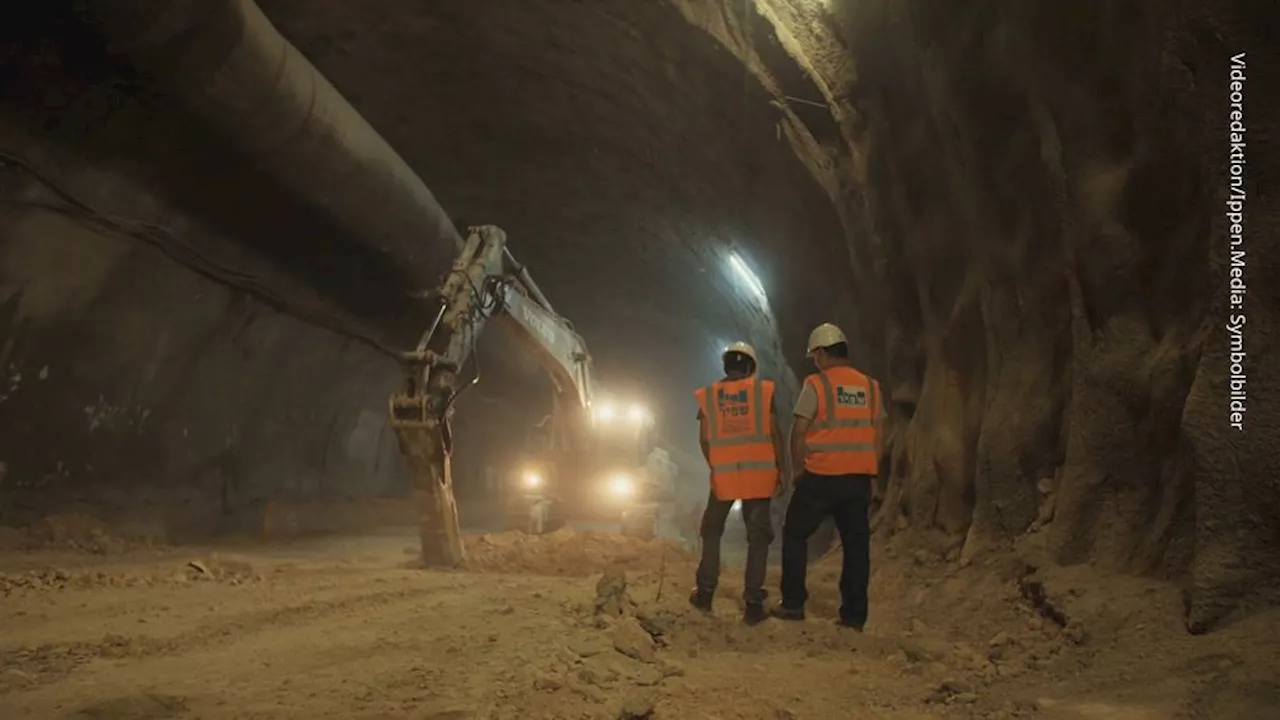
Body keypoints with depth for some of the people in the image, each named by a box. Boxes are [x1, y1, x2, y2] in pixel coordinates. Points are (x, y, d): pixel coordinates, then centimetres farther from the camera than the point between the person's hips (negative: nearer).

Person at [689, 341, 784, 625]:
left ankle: (705, 593, 23)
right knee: (758, 537, 7)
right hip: (759, 474, -1)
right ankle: (753, 604, 7)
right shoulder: (764, 390, -3)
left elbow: (704, 439, 4)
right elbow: (774, 433, -3)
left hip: (723, 474, 1)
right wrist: (779, 469, 6)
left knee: (712, 531, 20)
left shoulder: (708, 395, 2)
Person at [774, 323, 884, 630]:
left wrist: (799, 470, 3)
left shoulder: (816, 383, -8)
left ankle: (793, 603, 12)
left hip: (821, 477, -4)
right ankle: (854, 615, 12)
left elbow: (798, 433, -9)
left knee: (795, 534, 11)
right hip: (860, 478, 5)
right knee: (856, 544, 9)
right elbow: (877, 437, 10)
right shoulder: (870, 386, 8)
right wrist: (871, 476, 17)